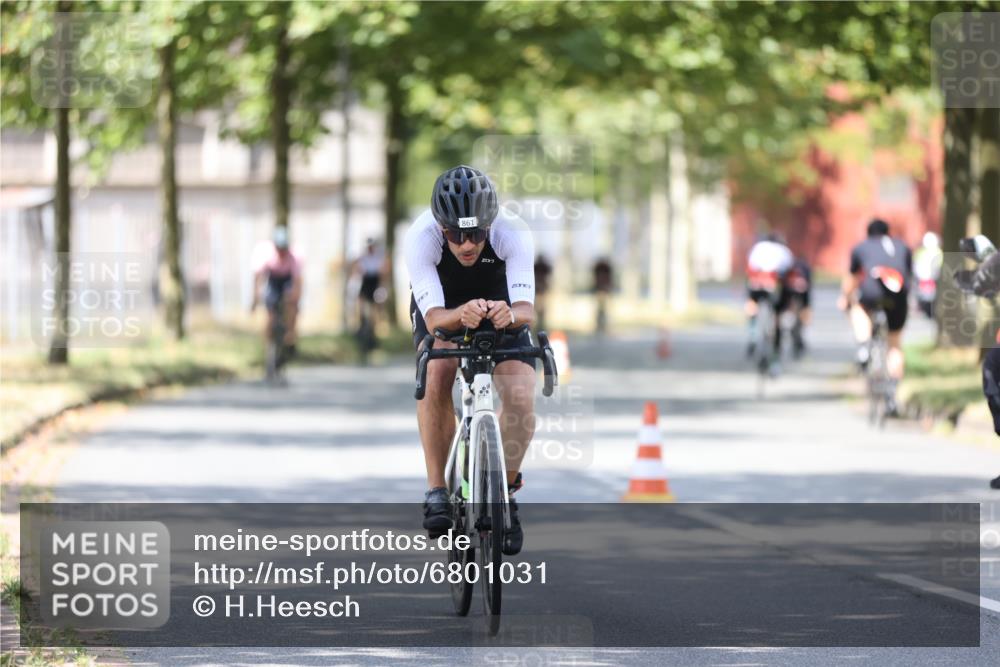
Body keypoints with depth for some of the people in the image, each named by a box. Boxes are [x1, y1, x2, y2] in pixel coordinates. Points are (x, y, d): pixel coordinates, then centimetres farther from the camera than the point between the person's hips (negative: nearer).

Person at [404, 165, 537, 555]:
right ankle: (436, 490, -19)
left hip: (500, 307, 1)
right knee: (435, 376, -30)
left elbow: (527, 309, -43)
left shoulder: (512, 234, -35)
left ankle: (506, 494, 4)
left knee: (521, 399, -19)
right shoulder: (420, 237, -36)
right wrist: (461, 315, -64)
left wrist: (511, 314, -66)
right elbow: (434, 317, -42)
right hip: (444, 307, 0)